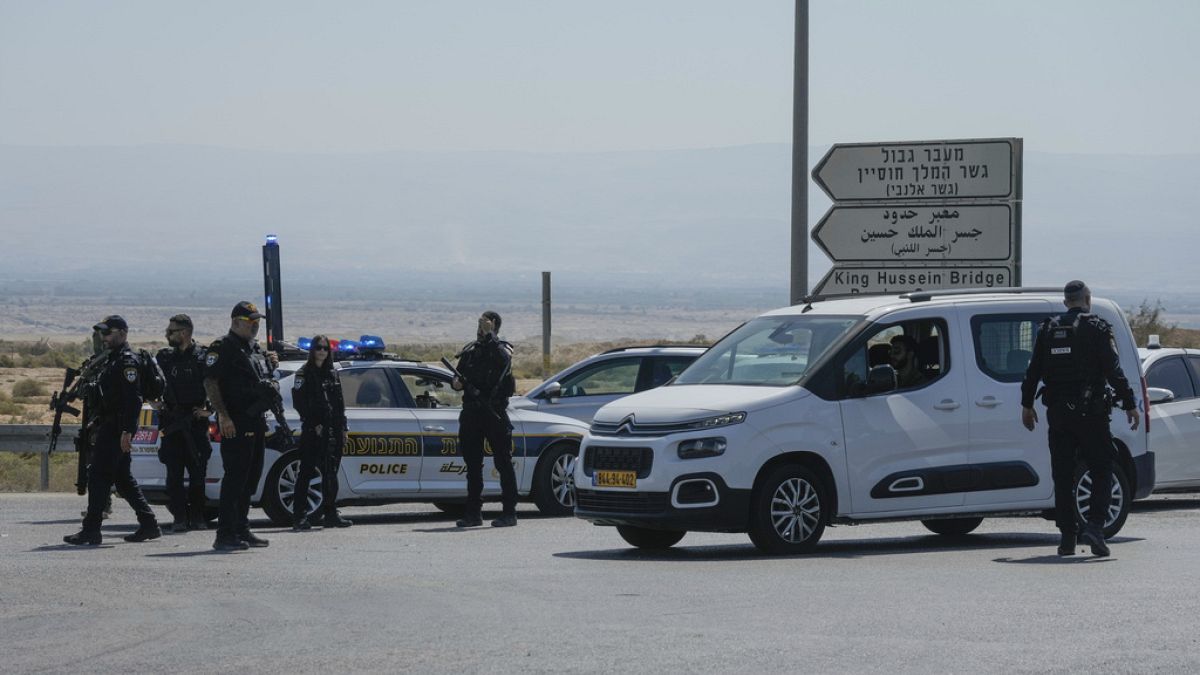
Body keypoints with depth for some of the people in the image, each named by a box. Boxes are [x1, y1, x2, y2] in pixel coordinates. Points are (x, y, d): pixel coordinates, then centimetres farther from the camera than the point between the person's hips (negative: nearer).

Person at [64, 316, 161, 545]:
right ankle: (149, 525, 17)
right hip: (109, 429, 11)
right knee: (123, 478, 13)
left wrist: (127, 431, -27)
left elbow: (133, 399, -21)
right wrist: (98, 428, 23)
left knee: (99, 477, -11)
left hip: (116, 430, -11)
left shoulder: (127, 361, -12)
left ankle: (91, 531, -11)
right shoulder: (112, 360, 20)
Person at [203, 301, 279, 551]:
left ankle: (242, 530, 22)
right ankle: (225, 535, -11)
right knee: (235, 477, -11)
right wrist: (223, 416, -24)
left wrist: (271, 364, 9)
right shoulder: (223, 348, -8)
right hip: (235, 424, -9)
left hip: (256, 422, 9)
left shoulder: (256, 348, 19)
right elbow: (210, 383, -16)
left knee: (251, 477, 13)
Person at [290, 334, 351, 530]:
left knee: (331, 472, 6)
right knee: (306, 472, -6)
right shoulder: (304, 373, 0)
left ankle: (330, 515, 11)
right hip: (312, 432, -6)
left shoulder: (332, 373, 17)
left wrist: (342, 429, 12)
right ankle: (300, 516, -6)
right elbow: (299, 403, -7)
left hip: (332, 431, 6)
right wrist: (314, 424, -13)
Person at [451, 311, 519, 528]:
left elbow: (503, 359, -25)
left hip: (494, 413, -6)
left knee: (503, 463, -4)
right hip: (471, 414, 6)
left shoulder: (502, 348, -1)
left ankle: (510, 513, -3)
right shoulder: (469, 351, 16)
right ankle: (473, 513, 13)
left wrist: (489, 335, -21)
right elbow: (459, 378, 23)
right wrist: (456, 383, 1)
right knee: (473, 465, 8)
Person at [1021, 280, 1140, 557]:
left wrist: (1027, 405, 21)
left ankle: (1067, 537, 7)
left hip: (1057, 413, 4)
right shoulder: (1097, 329, -5)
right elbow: (1114, 371, -10)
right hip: (1090, 413, -4)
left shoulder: (1048, 329, 9)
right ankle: (1094, 526, -14)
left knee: (1063, 476, 8)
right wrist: (1129, 405, -6)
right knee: (1101, 471, 3)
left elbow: (1033, 370, 12)